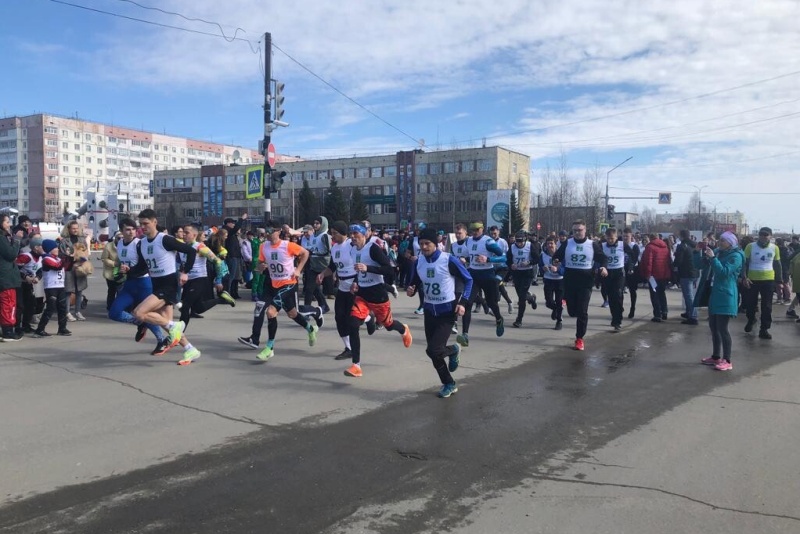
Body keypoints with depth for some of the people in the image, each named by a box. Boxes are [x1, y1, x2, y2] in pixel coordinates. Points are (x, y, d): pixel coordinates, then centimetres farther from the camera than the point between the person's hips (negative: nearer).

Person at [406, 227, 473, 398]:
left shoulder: (449, 260, -18)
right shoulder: (419, 262, -2)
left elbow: (468, 280, -7)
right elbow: (416, 282, 13)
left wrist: (462, 302, -16)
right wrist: (411, 290, -11)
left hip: (447, 311, -5)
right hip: (429, 310, 5)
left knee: (433, 350, -16)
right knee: (434, 352, 7)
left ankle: (453, 350, 19)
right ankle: (449, 384, 28)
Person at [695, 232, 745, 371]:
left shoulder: (735, 256, -11)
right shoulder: (718, 252, 12)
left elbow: (724, 272, -23)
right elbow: (703, 265, 16)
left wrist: (712, 258, -25)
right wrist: (704, 254, 1)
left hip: (725, 296, -8)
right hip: (714, 294, 8)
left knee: (722, 328, -9)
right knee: (713, 327, 13)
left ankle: (727, 361, -3)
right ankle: (716, 357, 24)